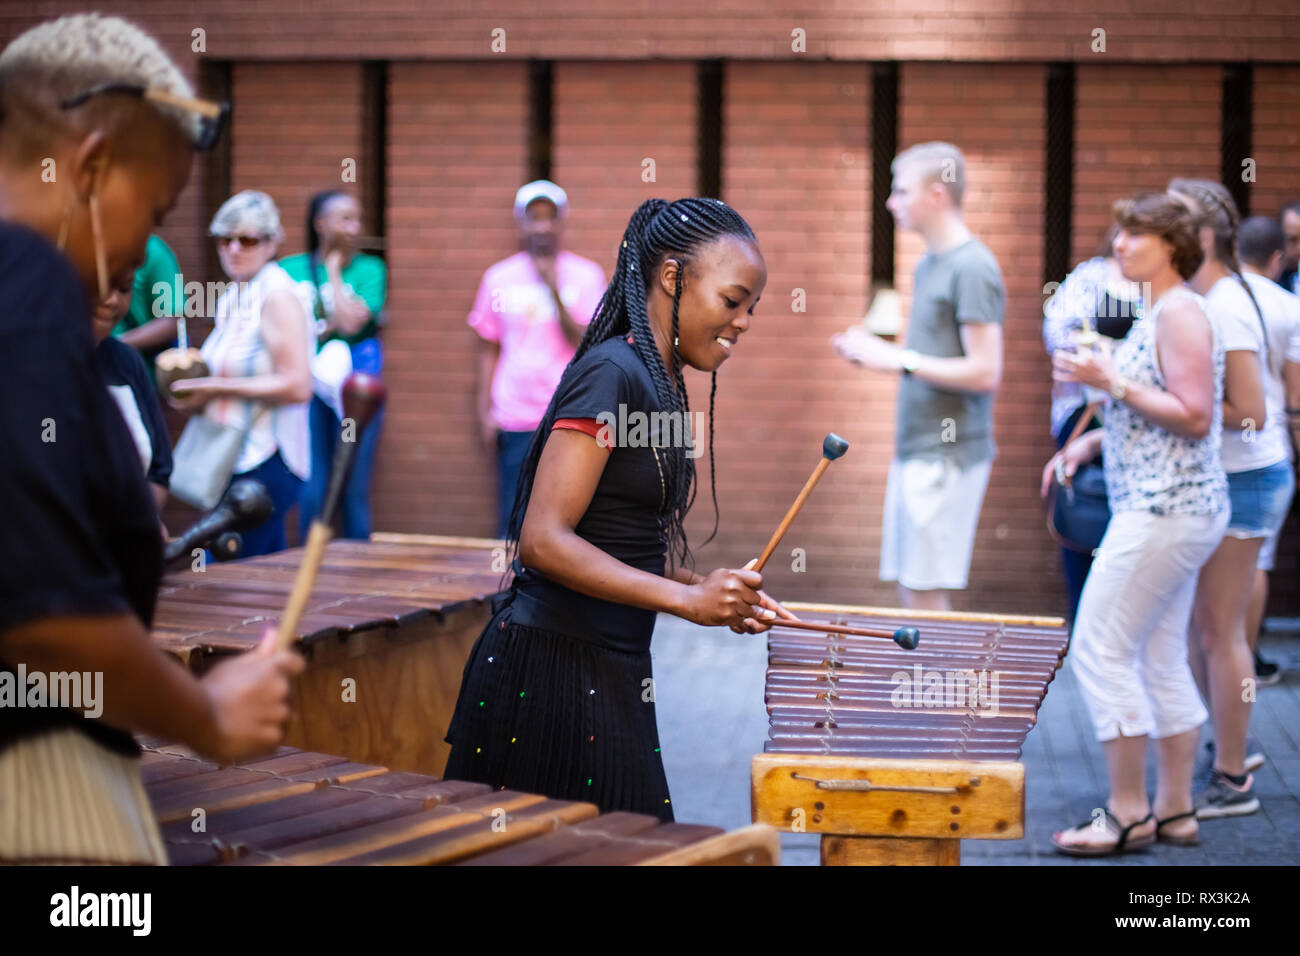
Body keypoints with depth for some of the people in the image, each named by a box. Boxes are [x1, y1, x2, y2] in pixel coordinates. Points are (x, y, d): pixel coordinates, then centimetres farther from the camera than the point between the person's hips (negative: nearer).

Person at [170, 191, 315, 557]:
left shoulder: (278, 296, -12)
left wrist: (216, 387, -18)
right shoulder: (230, 300, 14)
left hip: (265, 463, -9)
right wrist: (198, 392, 7)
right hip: (233, 458, 9)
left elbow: (296, 386, -20)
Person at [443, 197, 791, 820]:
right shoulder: (610, 373, -15)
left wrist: (720, 594, 6)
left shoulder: (659, 383, 13)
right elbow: (544, 540, -23)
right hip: (555, 670, -10)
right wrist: (686, 598, -25)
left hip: (608, 674, 10)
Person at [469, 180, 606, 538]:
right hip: (514, 423, 2)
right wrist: (485, 411, 6)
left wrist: (555, 292, -17)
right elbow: (488, 348, 12)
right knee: (513, 525, 0)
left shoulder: (586, 275, 2)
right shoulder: (499, 277, 8)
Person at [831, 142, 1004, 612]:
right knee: (910, 591, 11)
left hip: (948, 456, -9)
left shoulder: (972, 268, -13)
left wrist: (900, 360, -16)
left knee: (925, 594, -8)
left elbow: (984, 372, -18)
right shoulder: (929, 264, 16)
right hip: (915, 450, 9)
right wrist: (873, 349, 9)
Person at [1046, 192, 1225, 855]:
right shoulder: (1158, 313, 17)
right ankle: (1175, 810, 16)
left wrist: (1112, 382, -20)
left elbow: (1195, 416, -20)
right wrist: (1093, 441, 15)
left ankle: (1129, 812, -3)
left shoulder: (1180, 312, -14)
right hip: (1170, 511, 11)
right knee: (1161, 659, 12)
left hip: (1164, 513, -11)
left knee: (1099, 649, -8)